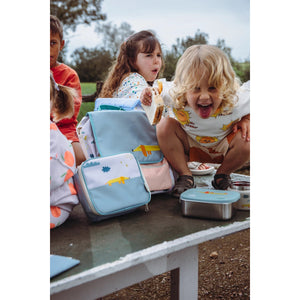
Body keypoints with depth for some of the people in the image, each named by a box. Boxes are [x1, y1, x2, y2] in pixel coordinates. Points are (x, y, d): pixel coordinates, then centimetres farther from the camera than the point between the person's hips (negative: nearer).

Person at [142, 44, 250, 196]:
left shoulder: (236, 101, -35)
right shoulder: (174, 96, -32)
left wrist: (246, 120, -22)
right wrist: (149, 95, -29)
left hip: (223, 149, 0)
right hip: (190, 146, 1)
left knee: (246, 141, -30)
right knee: (165, 126, -25)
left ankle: (223, 174, 4)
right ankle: (185, 175, -6)